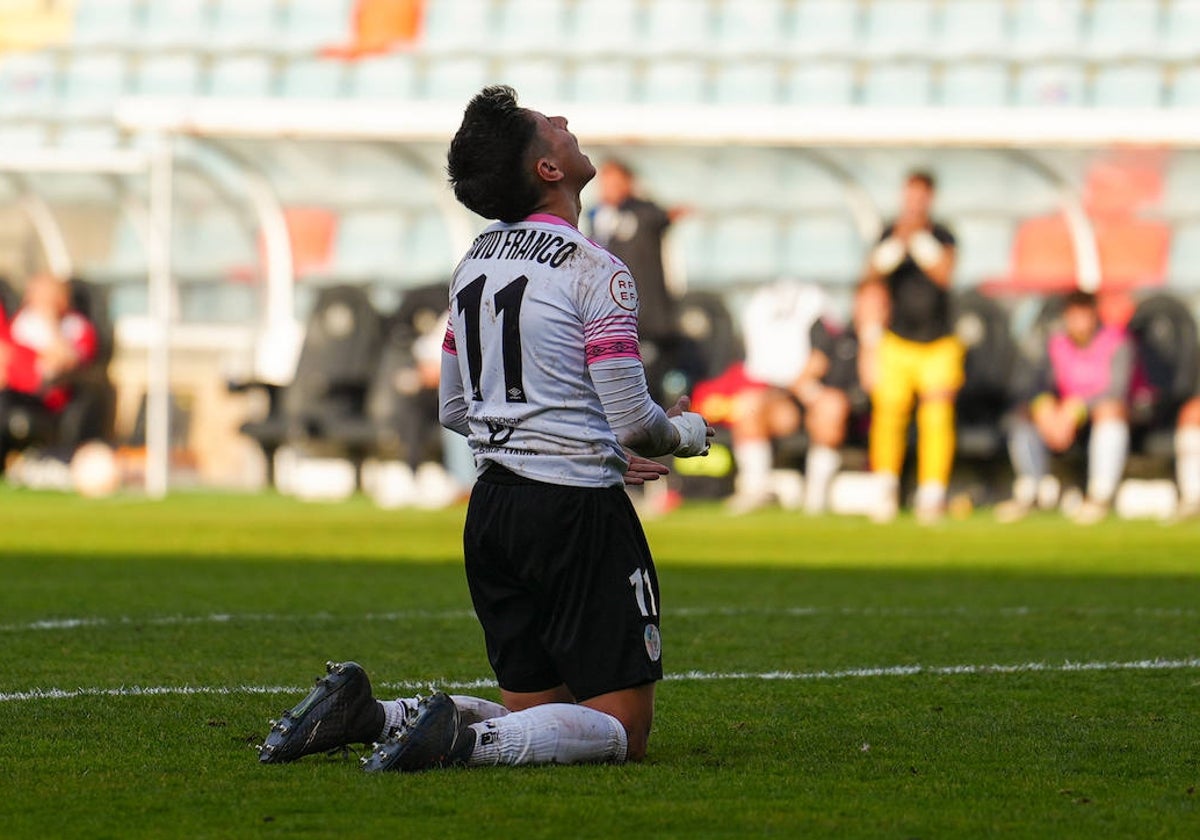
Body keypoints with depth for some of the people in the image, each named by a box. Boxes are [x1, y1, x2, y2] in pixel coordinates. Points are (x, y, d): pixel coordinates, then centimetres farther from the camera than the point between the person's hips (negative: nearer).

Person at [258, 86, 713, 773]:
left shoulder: (473, 263, 12)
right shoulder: (594, 272, -12)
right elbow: (635, 423, -13)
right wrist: (688, 433, 11)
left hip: (492, 508, 8)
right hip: (578, 511, -8)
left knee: (534, 711, 16)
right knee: (623, 729, -3)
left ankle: (367, 714, -2)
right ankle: (463, 739, -26)